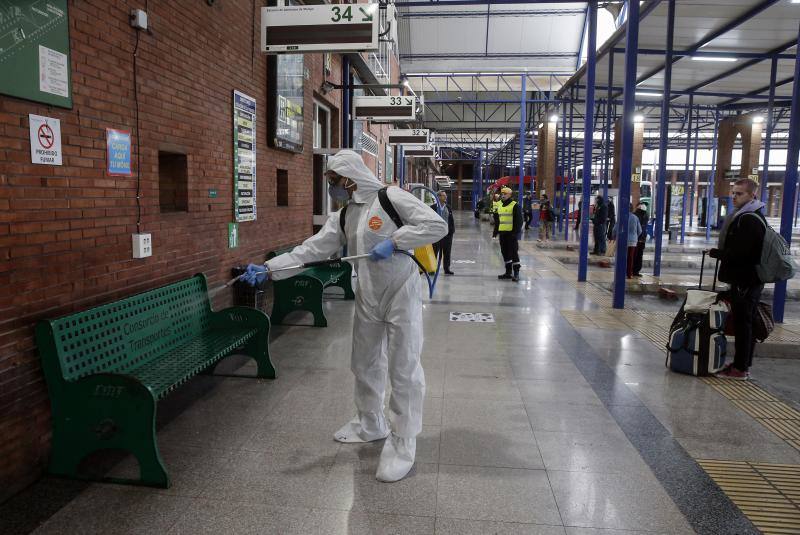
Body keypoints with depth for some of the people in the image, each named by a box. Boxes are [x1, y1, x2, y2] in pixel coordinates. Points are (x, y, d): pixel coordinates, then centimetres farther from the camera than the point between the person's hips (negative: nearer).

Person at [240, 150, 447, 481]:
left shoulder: (391, 198, -12)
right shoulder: (342, 217, 9)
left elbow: (437, 226, -16)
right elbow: (311, 249, 1)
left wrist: (394, 241, -21)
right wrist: (269, 269, -10)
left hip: (401, 295, -7)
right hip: (368, 299, 7)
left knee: (403, 369, -1)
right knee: (365, 364, 17)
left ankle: (403, 445, 10)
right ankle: (371, 425, 38)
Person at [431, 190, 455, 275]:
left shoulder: (448, 208, 11)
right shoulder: (433, 207, -5)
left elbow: (451, 220, 14)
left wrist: (452, 230, 5)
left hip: (447, 233, 5)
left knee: (447, 252, 10)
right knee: (435, 252, 2)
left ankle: (447, 269, 19)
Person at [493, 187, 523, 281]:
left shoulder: (515, 206, -7)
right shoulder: (500, 207, 15)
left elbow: (519, 220, -11)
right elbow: (497, 220, 22)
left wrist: (516, 232, -18)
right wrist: (495, 232, 17)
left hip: (511, 233, -7)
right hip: (502, 233, 7)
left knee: (514, 253, -4)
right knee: (505, 253, 11)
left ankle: (516, 273, 1)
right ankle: (508, 272, 20)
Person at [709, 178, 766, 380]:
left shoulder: (748, 220, -18)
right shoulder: (747, 216, 17)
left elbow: (739, 252, -23)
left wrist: (716, 253, -9)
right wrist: (720, 253, 10)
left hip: (744, 281, -11)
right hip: (752, 280, 11)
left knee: (742, 324, -6)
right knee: (747, 323, 15)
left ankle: (740, 369, 0)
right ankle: (744, 363, 25)